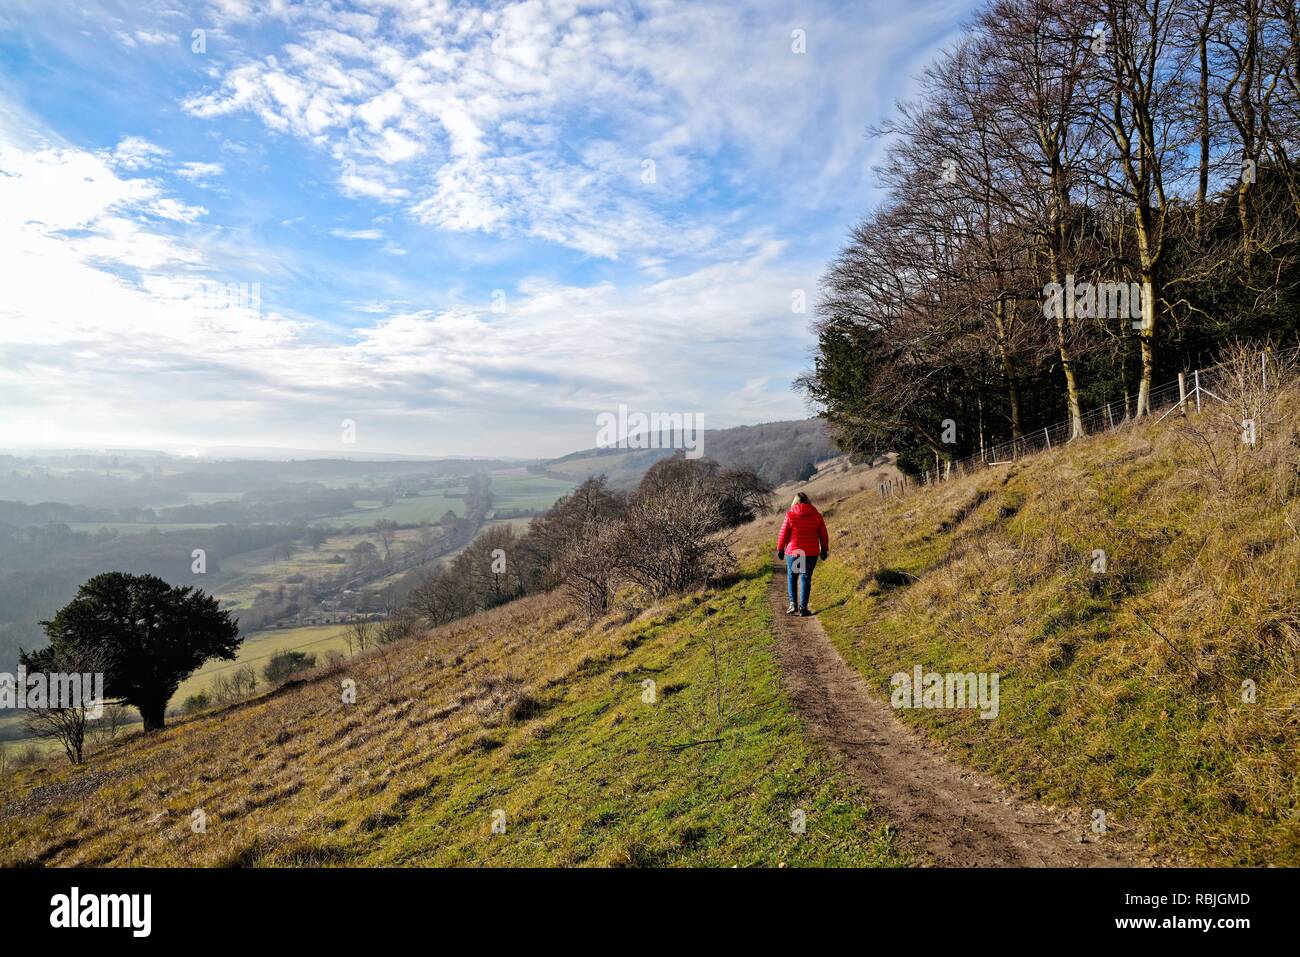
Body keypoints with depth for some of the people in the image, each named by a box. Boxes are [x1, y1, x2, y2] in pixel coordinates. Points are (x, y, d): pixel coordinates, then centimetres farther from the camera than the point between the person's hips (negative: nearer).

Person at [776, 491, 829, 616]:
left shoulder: (790, 515, -6)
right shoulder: (817, 515, 2)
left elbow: (783, 534, -4)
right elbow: (823, 535, 7)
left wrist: (780, 549, 7)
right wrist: (824, 550, 18)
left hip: (793, 552, -2)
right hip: (811, 553, 2)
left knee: (792, 577, 13)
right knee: (806, 578, 7)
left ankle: (793, 603, 5)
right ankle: (803, 607, 5)